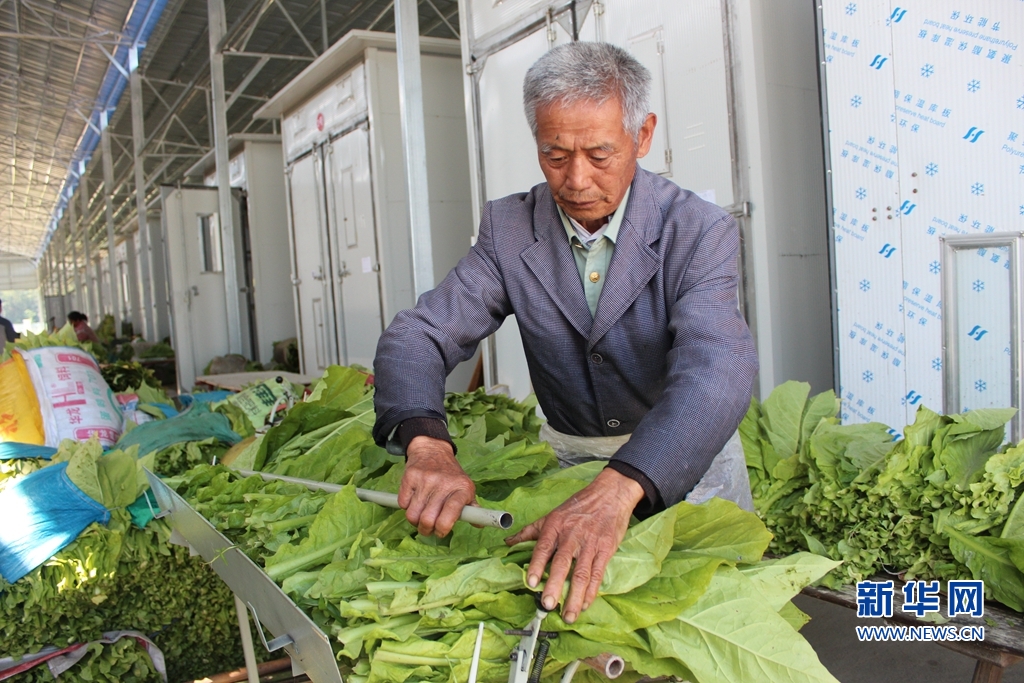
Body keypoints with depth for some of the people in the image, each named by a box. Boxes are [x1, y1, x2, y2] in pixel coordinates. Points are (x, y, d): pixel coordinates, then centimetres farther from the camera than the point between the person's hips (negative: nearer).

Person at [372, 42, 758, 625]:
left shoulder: (702, 232, -18)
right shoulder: (508, 228, -8)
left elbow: (716, 370, -33)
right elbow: (417, 336, -14)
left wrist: (616, 490, -51)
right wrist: (427, 446, -36)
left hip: (689, 459, 0)